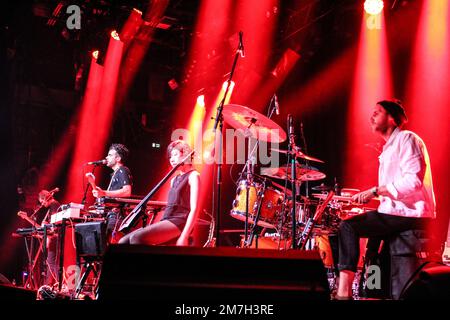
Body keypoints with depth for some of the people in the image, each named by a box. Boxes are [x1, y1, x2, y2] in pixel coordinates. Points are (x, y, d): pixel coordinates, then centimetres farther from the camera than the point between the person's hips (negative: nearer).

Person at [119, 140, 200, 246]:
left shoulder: (193, 176, -2)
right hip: (166, 221, 9)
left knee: (137, 237, -30)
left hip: (179, 223, -9)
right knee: (124, 242, -8)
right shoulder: (174, 179, 25)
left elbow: (194, 209, -12)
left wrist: (184, 237, -22)